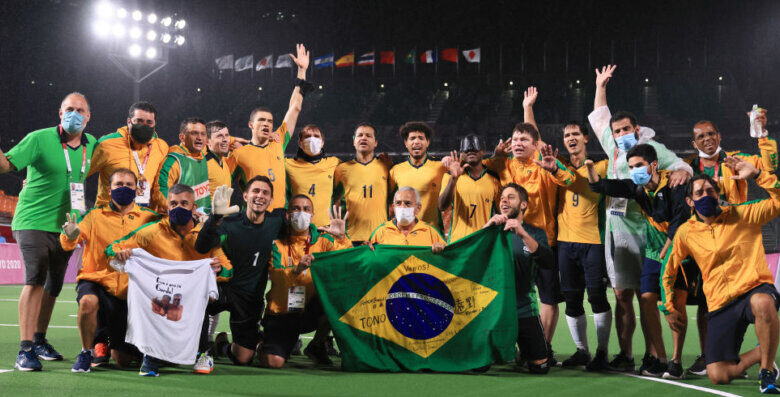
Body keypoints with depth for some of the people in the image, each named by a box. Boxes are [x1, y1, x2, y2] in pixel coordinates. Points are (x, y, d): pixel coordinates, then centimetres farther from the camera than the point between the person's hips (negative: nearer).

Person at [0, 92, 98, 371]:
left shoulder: (92, 146, 5)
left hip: (65, 226, 5)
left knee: (53, 286, 12)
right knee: (36, 279, -17)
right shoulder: (39, 139, -10)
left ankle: (39, 340, 28)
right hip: (33, 221, -5)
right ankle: (25, 349, -16)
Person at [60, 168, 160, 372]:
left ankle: (109, 339, 38)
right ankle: (86, 352, -12)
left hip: (129, 290, 1)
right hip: (96, 279, -1)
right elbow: (68, 244, -7)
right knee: (88, 301, -38)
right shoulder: (96, 215, 3)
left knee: (123, 359, 1)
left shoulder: (148, 218, 5)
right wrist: (70, 236, -30)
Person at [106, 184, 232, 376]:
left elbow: (228, 270, 3)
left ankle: (202, 353, -2)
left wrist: (219, 268, -21)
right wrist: (120, 252, -16)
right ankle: (151, 354, -5)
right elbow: (113, 248, 8)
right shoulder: (153, 232, 6)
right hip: (161, 298, -1)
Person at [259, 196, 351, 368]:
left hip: (311, 311, 2)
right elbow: (276, 275, -16)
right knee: (272, 362, -24)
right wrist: (297, 270, -36)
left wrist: (341, 237, -27)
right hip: (282, 313, -2)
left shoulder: (323, 240, 5)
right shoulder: (278, 243, 0)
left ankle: (317, 346, -2)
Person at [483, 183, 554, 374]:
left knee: (539, 366, -1)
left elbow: (548, 262, -12)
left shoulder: (535, 233, 7)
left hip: (525, 308, 0)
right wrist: (487, 227, -22)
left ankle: (518, 353, 28)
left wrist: (523, 234, -25)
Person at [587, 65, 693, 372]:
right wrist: (601, 86, 35)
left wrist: (681, 172, -31)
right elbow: (599, 118, 32)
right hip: (616, 230, 5)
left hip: (642, 229, -5)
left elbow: (679, 165, -8)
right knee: (622, 295, 4)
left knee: (646, 296, -4)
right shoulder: (613, 148, 16)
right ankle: (625, 355, 7)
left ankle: (651, 356, 0)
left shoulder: (651, 148, 1)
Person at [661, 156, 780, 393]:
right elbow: (669, 272, 19)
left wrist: (756, 175, -14)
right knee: (718, 376, -9)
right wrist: (669, 308, 17)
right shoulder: (686, 233, 6)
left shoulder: (742, 215, 2)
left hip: (756, 289, -3)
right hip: (720, 306, 3)